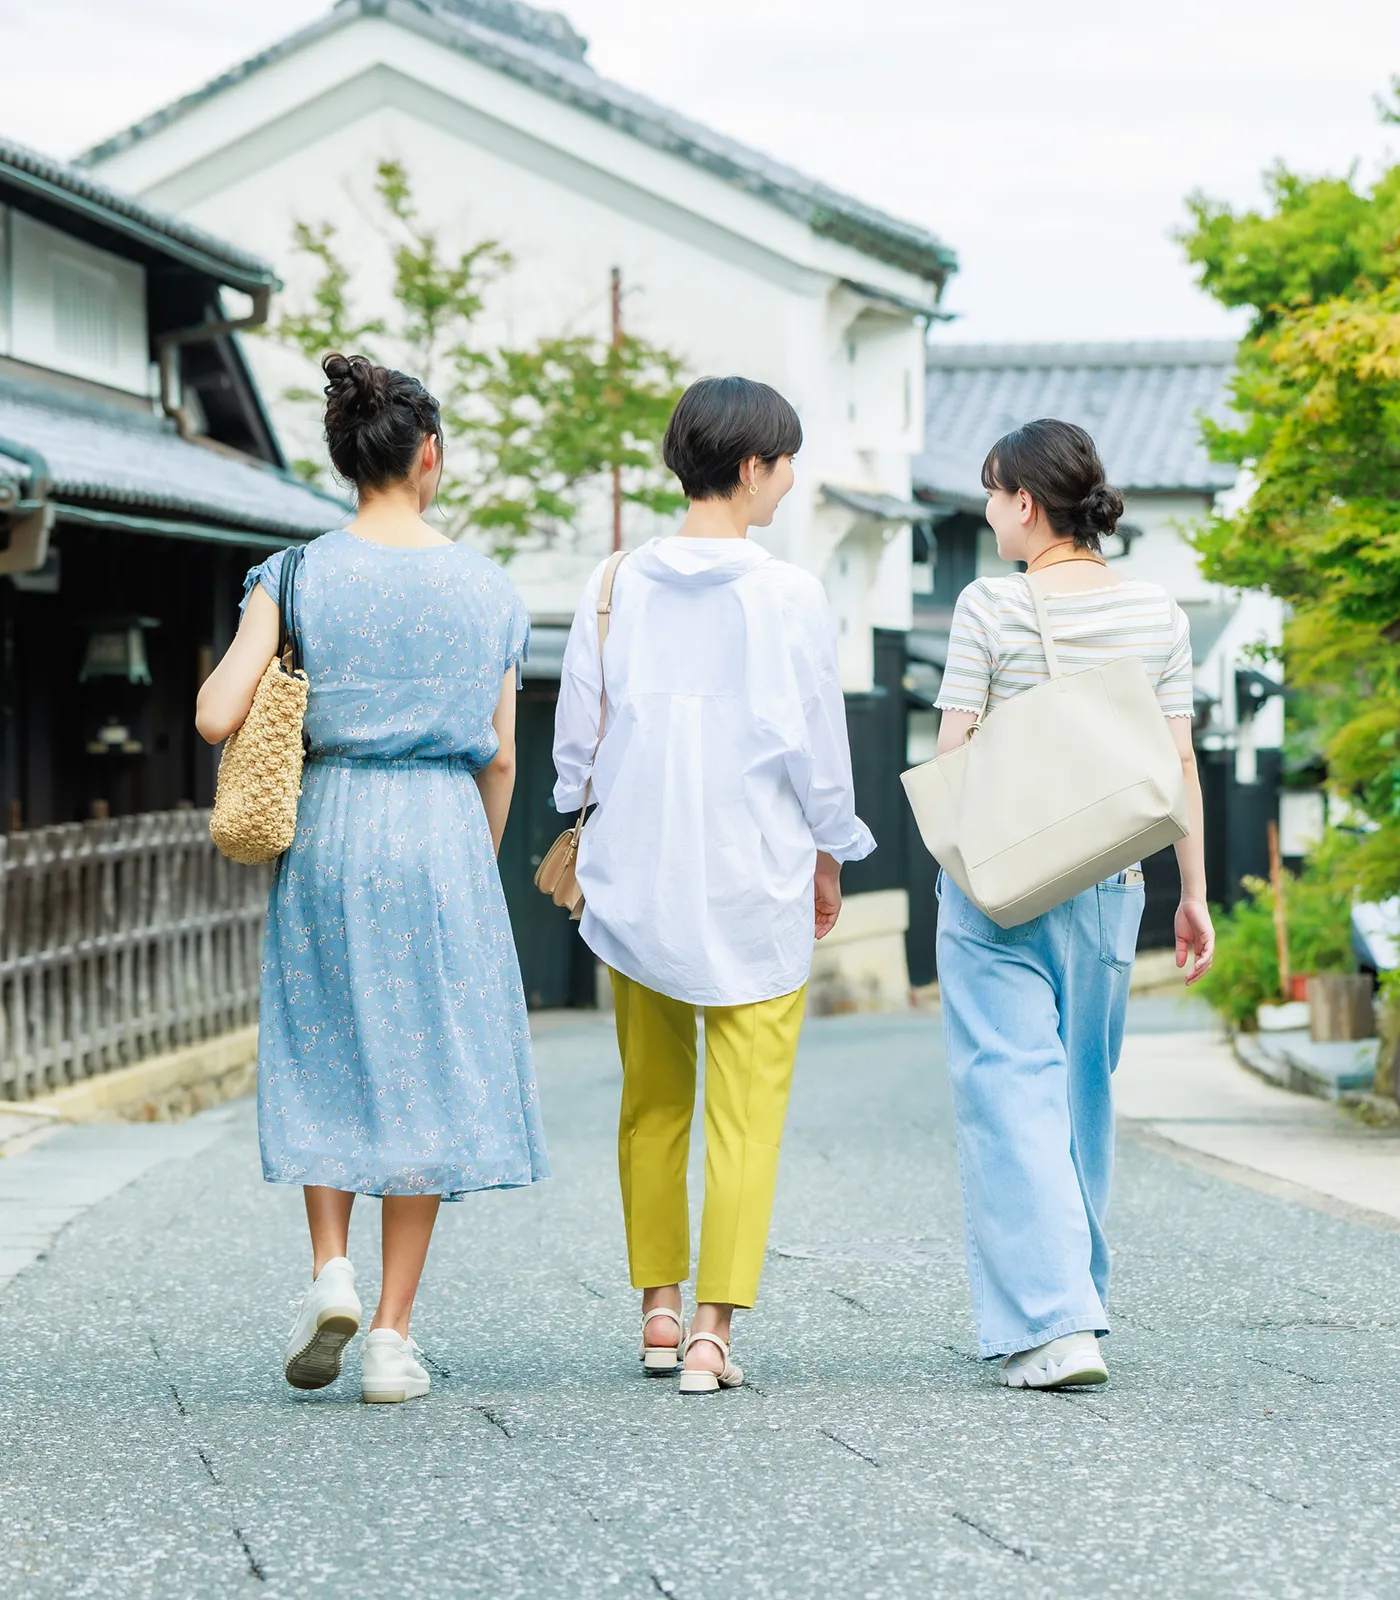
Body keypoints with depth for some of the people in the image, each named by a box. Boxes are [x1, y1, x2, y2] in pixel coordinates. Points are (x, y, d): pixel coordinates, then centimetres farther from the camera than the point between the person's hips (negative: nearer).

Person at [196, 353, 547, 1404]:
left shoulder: (299, 576, -3)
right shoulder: (488, 589, 2)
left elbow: (216, 718, -10)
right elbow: (500, 758, 5)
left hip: (327, 819, 0)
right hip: (443, 829, 0)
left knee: (327, 1052, 17)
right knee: (426, 1069, 5)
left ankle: (331, 1269, -1)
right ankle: (393, 1334, 4)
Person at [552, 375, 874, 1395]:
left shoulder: (616, 585, 1)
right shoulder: (787, 595, -8)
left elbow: (577, 731, 7)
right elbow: (817, 740, -2)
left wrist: (586, 828, 23)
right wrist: (830, 857, 12)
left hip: (636, 877, 4)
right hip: (755, 881, -4)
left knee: (653, 1101, 15)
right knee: (747, 1110, 0)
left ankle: (658, 1310, 20)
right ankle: (713, 1327, -6)